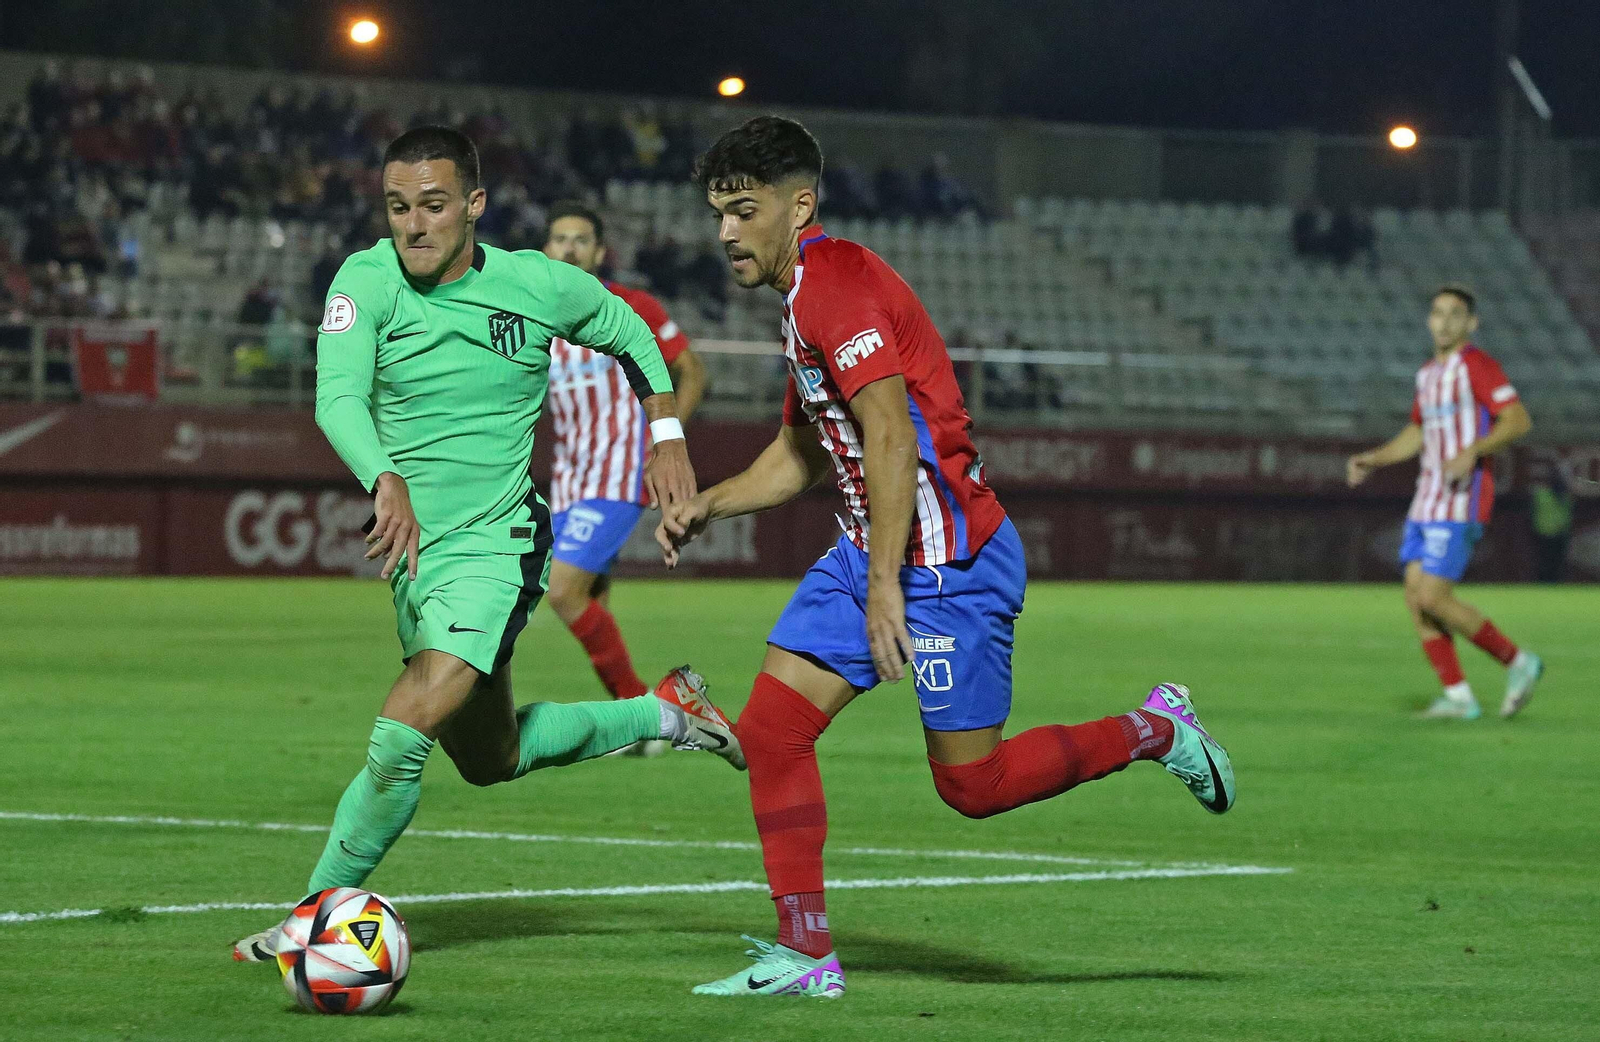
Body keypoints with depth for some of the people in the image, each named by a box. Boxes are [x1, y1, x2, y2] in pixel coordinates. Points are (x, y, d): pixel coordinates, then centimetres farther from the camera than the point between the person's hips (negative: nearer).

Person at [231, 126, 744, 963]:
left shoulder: (537, 286, -9)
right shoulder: (367, 281, -11)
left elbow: (627, 331, 13)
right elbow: (337, 397, -27)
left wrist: (666, 436, 7)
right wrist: (387, 483, -45)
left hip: (495, 544, -4)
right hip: (415, 550, 4)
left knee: (403, 734, -22)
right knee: (490, 761, 22)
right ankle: (667, 714, 44)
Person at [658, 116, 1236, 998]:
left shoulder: (835, 284, -17)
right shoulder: (808, 296, 16)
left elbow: (891, 440, -24)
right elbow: (798, 454, 26)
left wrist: (885, 587, -25)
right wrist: (707, 505, 11)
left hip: (948, 561, -10)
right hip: (869, 551, 10)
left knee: (973, 785, -4)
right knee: (770, 727, 0)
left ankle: (1153, 733, 16)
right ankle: (804, 956, 3)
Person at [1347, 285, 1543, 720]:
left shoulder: (1477, 364, -10)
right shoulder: (1428, 373, 17)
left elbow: (1519, 420, -18)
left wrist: (1472, 452, -29)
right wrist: (1373, 459, 14)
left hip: (1461, 501, -9)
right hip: (1427, 500, 9)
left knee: (1433, 598, -14)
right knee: (1416, 597, 1)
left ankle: (1516, 661, 1)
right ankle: (1458, 696, 5)